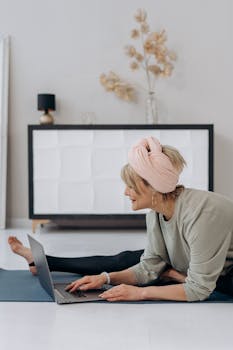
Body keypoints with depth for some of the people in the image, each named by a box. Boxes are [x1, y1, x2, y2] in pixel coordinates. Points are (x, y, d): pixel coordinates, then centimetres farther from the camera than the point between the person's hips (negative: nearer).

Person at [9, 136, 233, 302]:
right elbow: (149, 267, -7)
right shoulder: (156, 212, -12)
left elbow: (199, 289, -33)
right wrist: (105, 278, -19)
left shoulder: (199, 213, -37)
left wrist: (140, 292, -32)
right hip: (191, 267, 6)